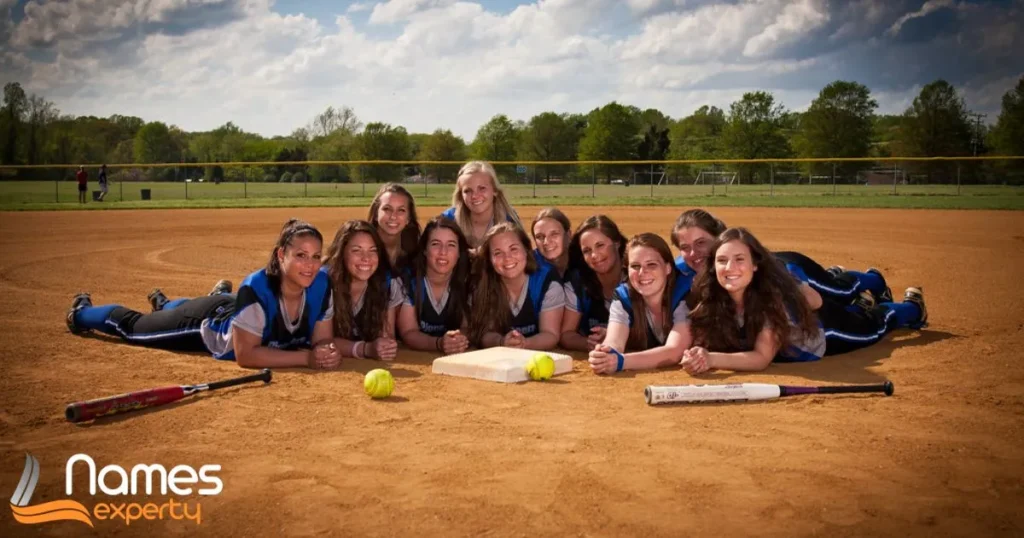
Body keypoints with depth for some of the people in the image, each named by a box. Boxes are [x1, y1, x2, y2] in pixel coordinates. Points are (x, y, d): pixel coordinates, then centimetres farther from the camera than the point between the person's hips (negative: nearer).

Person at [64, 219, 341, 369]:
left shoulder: (321, 285, -31)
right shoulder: (256, 288, -45)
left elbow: (322, 340, -19)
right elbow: (246, 355, -42)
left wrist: (327, 353, -42)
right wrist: (306, 358, -47)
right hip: (206, 321, -5)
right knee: (132, 325, 22)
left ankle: (162, 304, 74)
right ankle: (82, 311, 54)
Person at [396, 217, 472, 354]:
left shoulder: (466, 281, -7)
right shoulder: (409, 281, -13)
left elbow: (467, 327, -3)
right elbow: (408, 333, -12)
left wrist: (460, 340, -26)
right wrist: (439, 343, -30)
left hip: (457, 358, 2)